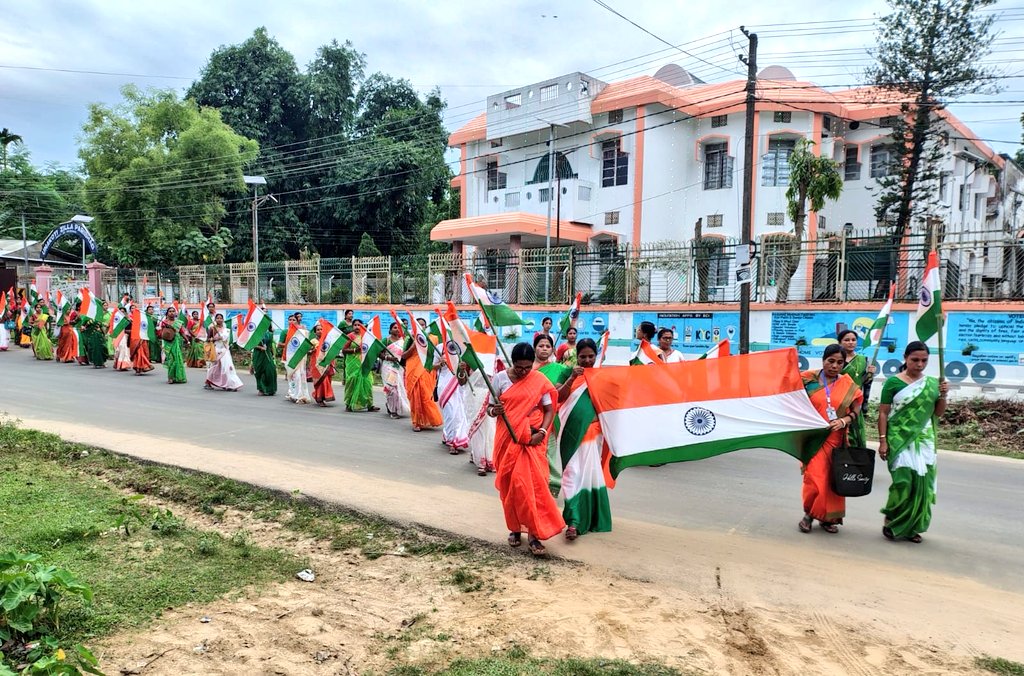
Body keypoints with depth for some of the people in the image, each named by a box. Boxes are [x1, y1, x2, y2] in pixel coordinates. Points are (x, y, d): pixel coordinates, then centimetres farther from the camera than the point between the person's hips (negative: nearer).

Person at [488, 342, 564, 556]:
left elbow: (549, 410, 1)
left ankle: (534, 534, -4)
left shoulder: (540, 381, -3)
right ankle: (514, 528, 23)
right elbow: (490, 408, 2)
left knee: (533, 483, -8)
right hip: (508, 438, 1)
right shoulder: (500, 379, -3)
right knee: (510, 484, 6)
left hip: (531, 440, -1)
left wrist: (542, 432, -14)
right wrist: (494, 411, -22)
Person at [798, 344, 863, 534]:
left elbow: (855, 410, 6)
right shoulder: (808, 380, -2)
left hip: (836, 439, 3)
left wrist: (844, 421, -11)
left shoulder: (848, 384, 4)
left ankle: (828, 517, 22)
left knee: (834, 479, 7)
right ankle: (809, 514, 12)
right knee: (814, 478, -8)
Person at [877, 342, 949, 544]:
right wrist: (883, 440, -8)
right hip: (900, 439, -4)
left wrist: (943, 395, -6)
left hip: (924, 440, 4)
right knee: (904, 480, -11)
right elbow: (883, 413, -4)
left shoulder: (932, 383, 8)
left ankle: (912, 527, 17)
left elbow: (938, 413, 12)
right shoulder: (893, 382, -4)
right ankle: (891, 520, 9)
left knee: (922, 482, 3)